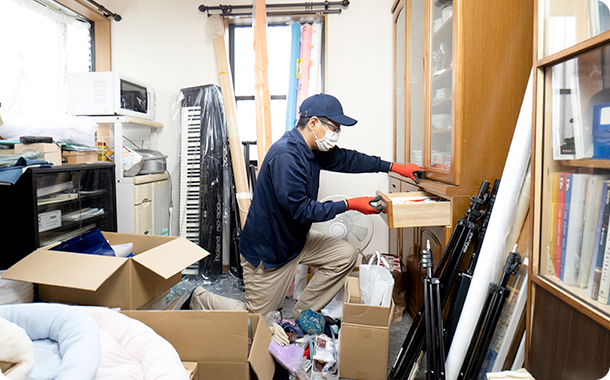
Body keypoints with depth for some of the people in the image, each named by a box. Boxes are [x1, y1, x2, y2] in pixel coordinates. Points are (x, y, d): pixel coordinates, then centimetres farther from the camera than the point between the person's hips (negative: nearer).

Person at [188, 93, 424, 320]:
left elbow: (346, 159, 10)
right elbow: (301, 209, -29)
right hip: (267, 250, -9)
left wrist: (393, 167, 8)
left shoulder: (313, 150, 0)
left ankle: (303, 315, 13)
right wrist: (349, 205, -24)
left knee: (346, 256, 0)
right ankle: (201, 299, 27)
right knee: (256, 323, 4)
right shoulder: (285, 155, -29)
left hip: (296, 239, 9)